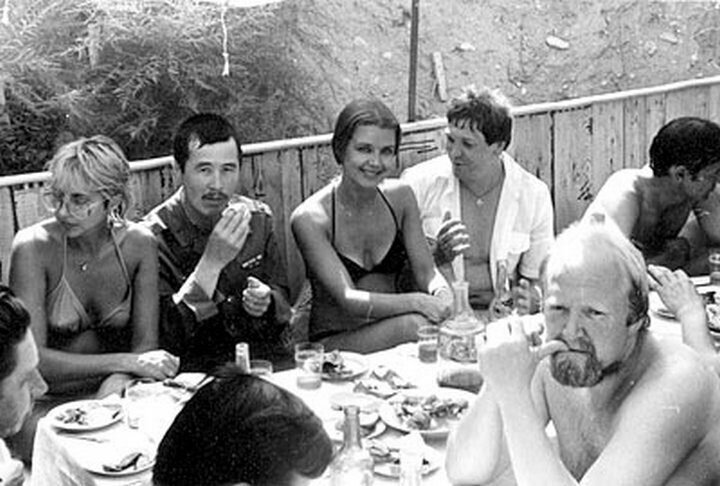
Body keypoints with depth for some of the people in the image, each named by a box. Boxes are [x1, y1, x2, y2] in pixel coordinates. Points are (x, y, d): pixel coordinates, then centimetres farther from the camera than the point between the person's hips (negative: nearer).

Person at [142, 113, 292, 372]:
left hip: (265, 360, 5)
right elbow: (165, 335, -18)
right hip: (196, 372, -4)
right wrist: (211, 262, -25)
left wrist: (266, 302, -10)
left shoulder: (258, 218, 3)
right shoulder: (154, 237, -12)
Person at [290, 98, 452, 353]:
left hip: (389, 336, 5)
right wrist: (416, 302, -37)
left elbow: (426, 272, 0)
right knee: (415, 323, -33)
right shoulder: (310, 218, -14)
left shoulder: (400, 196, 1)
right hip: (334, 342, -5)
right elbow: (348, 300, -21)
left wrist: (443, 294, -25)